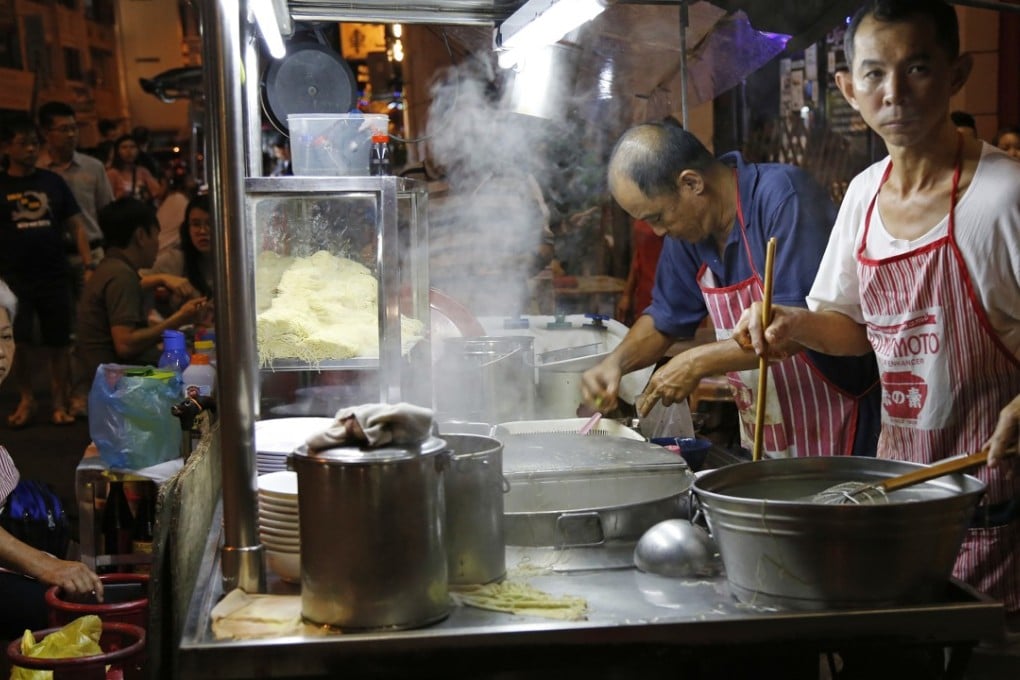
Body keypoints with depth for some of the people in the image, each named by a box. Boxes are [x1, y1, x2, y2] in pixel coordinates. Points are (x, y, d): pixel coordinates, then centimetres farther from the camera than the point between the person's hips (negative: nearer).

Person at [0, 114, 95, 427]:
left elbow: (76, 225, 10)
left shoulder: (53, 182, 9)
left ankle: (60, 403, 13)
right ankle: (26, 399, 19)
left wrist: (88, 266, 0)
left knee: (58, 343, 3)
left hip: (54, 276, 1)